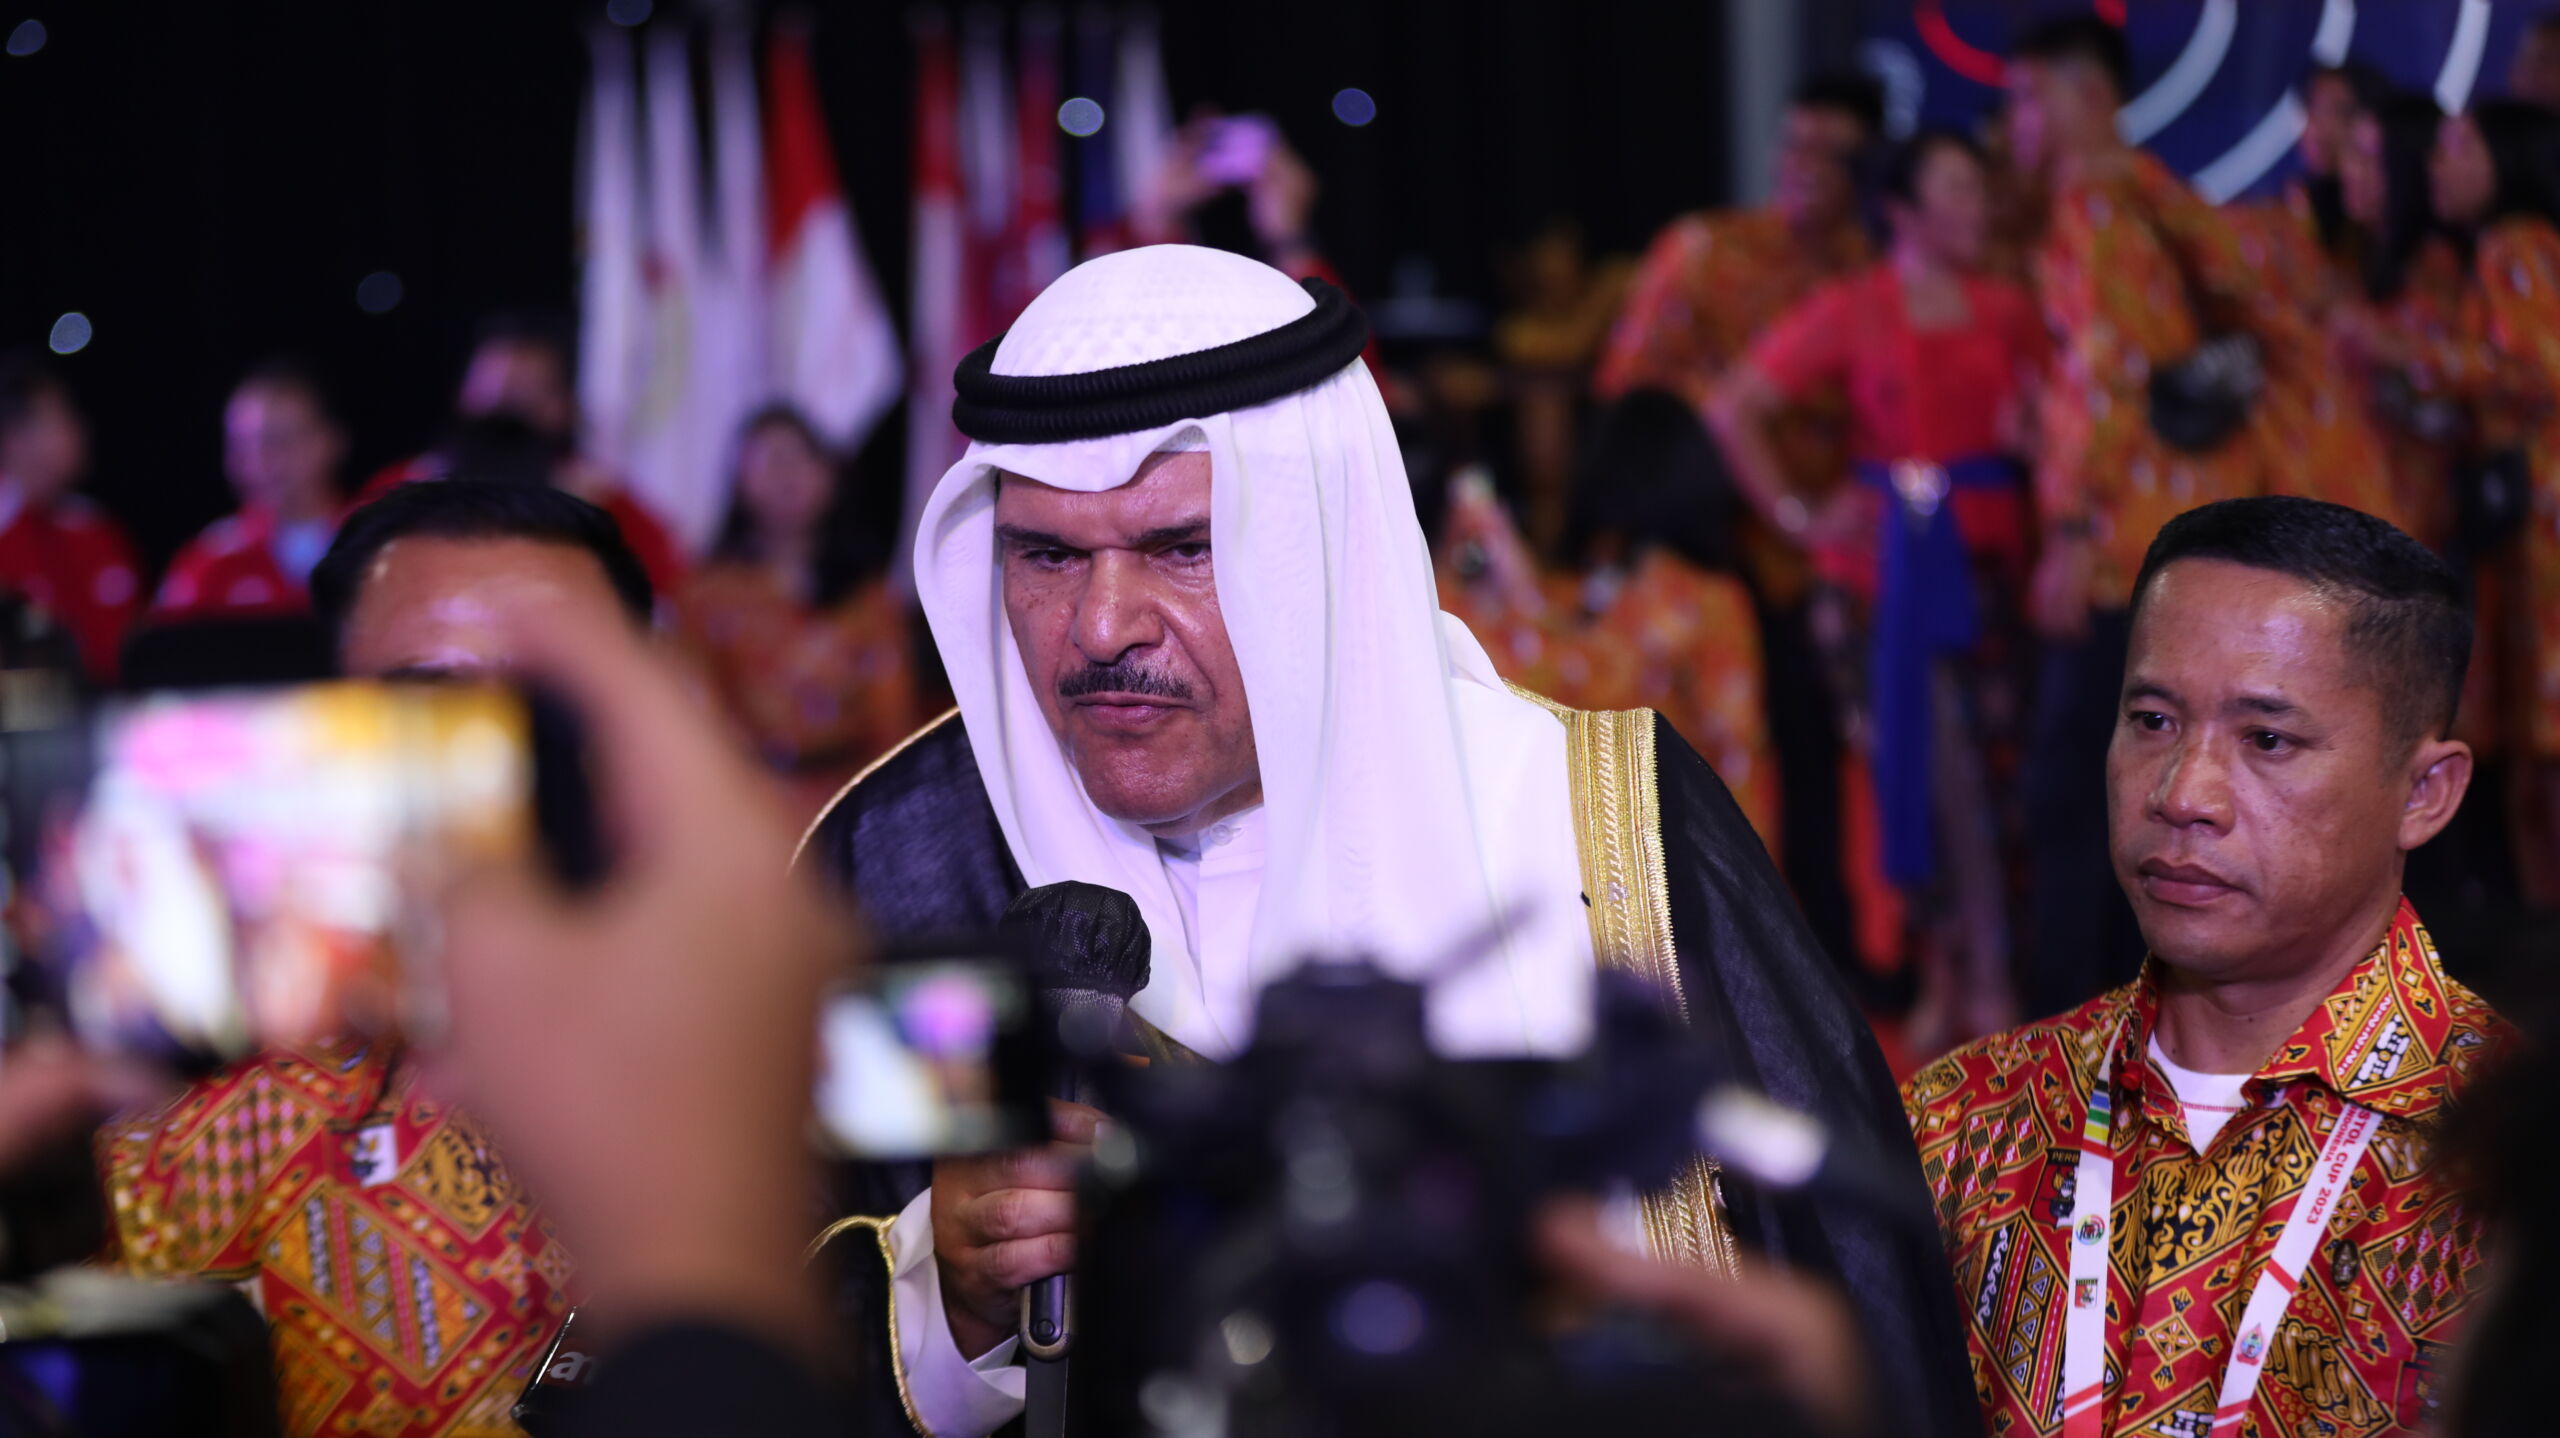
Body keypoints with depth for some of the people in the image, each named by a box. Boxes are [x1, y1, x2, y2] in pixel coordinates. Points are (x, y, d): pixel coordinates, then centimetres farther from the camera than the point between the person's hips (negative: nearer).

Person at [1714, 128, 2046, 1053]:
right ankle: (1942, 977, 11)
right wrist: (1798, 515, -2)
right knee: (1907, 764, 0)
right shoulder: (1851, 311, 3)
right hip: (1884, 556, -1)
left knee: (1980, 764, -7)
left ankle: (1989, 984, 0)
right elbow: (1733, 410, 1)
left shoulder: (2007, 309, 10)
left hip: (1985, 551, 1)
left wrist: (2032, 433, -6)